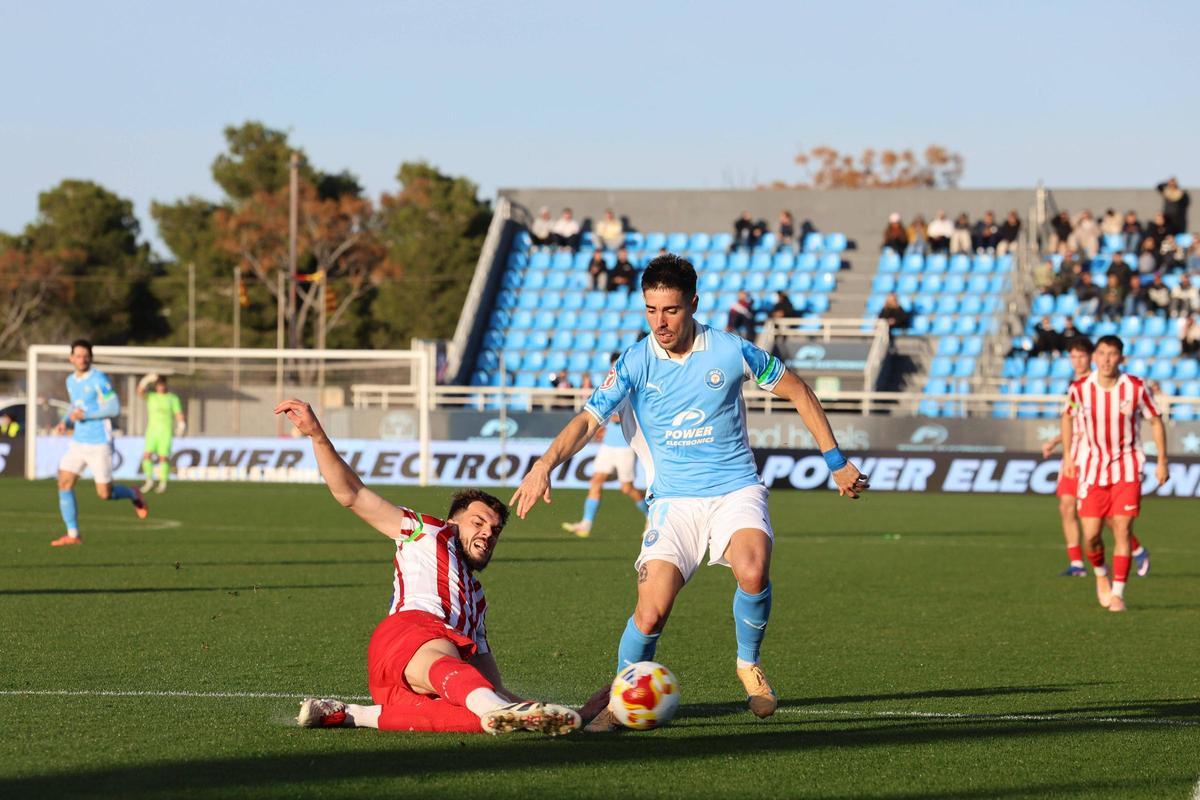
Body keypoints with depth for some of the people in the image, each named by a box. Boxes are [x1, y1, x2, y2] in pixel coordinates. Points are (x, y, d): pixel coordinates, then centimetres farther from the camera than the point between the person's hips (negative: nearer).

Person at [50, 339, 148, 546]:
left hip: (99, 444, -7)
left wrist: (85, 415, -22)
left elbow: (114, 408, -16)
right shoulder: (71, 381, 11)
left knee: (105, 494, -3)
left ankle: (133, 495, 29)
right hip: (78, 442, 7)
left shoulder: (99, 379, -12)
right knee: (64, 483, -6)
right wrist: (65, 422, 6)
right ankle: (73, 535, -2)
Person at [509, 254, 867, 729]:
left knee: (752, 571, -31)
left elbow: (797, 392, 9)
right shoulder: (634, 364, -4)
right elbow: (588, 420, -14)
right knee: (651, 610, -17)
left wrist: (836, 462, 10)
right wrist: (546, 463, -33)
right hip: (673, 500, 1)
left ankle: (749, 664, -2)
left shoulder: (730, 352, -5)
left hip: (736, 490, -1)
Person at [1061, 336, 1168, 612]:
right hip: (1093, 468, 1)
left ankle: (1118, 593, 0)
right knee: (1091, 534, -5)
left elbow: (1156, 421, 3)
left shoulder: (1136, 388, -10)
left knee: (1122, 530, -9)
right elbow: (1067, 417, 13)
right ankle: (1101, 574, 27)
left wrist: (1162, 461, 0)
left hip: (1127, 469, -1)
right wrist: (1067, 456, 12)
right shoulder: (1080, 389, -7)